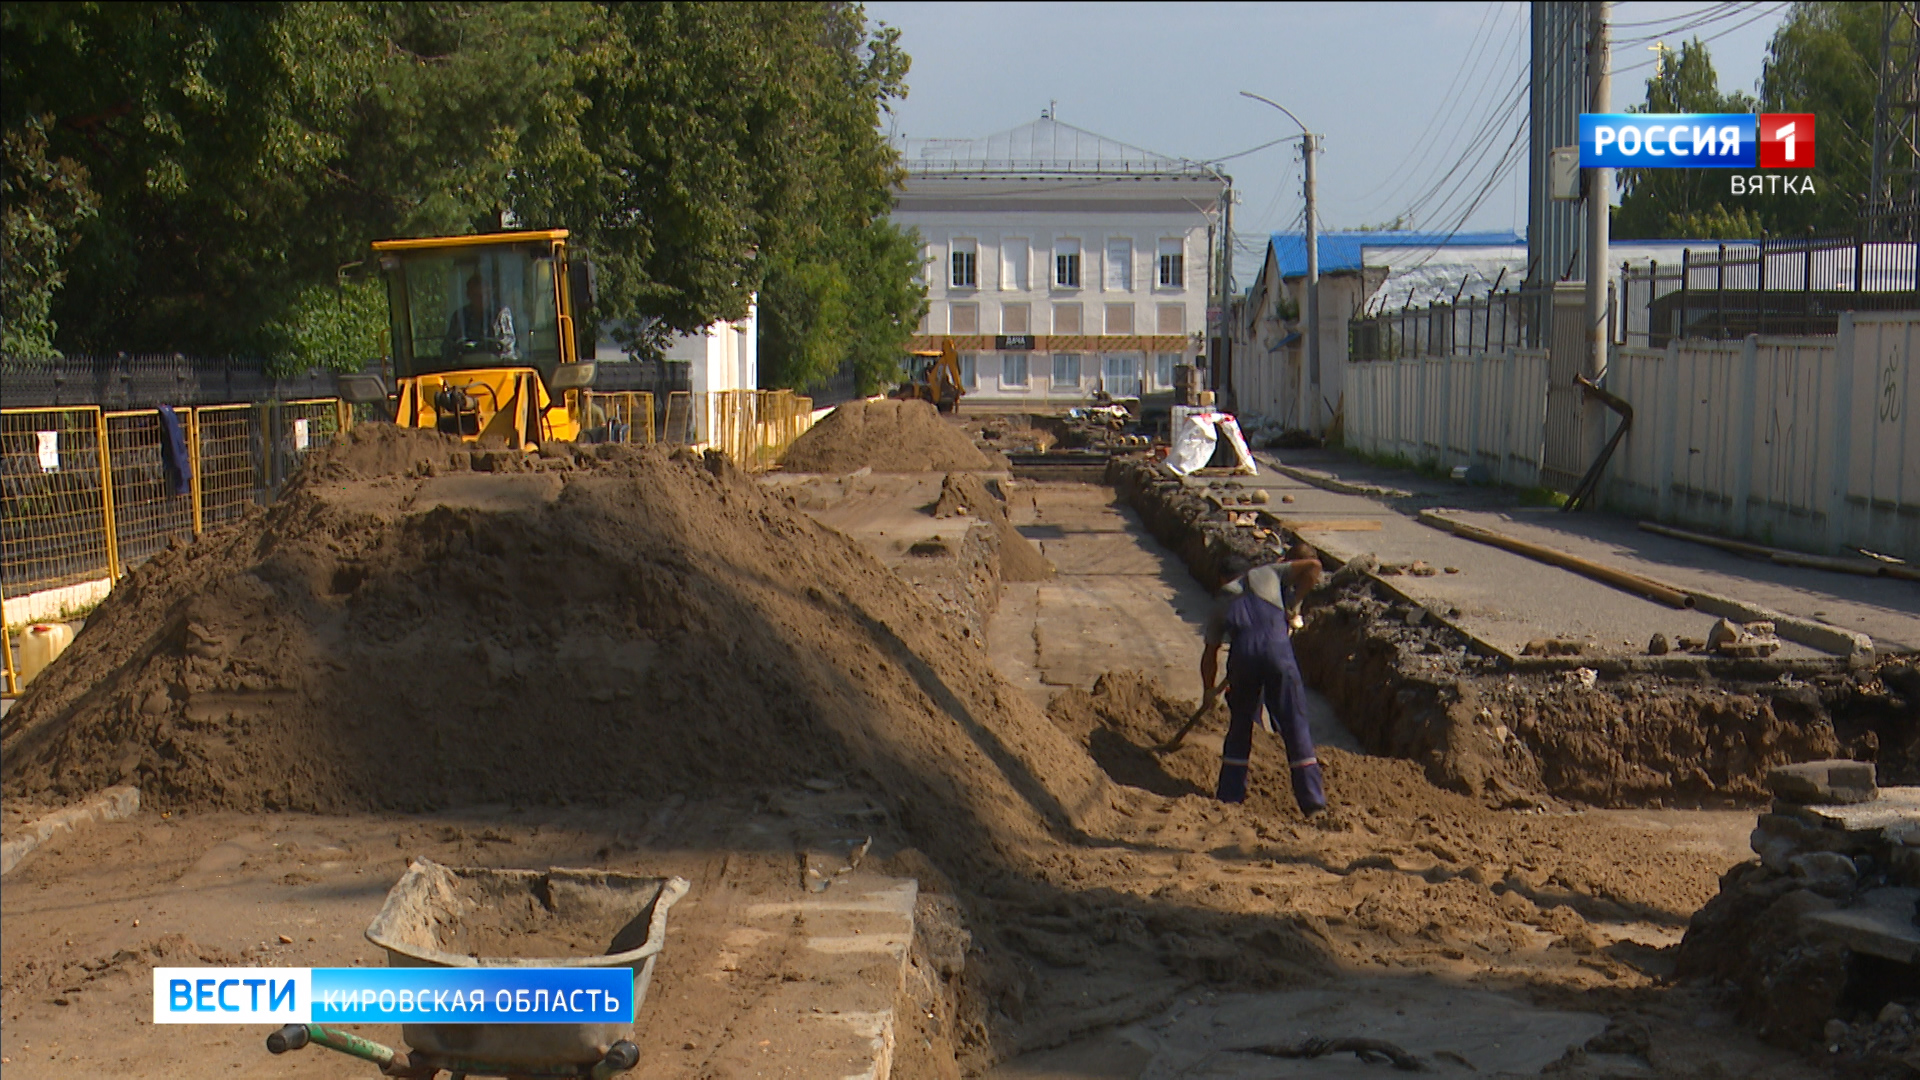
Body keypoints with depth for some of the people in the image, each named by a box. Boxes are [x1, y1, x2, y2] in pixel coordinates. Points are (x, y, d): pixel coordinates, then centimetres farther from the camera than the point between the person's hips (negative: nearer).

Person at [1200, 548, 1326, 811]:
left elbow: (1210, 653, 26)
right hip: (1276, 647, -2)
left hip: (1243, 653, 2)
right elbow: (1312, 565, 12)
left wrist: (1209, 690, 38)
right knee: (1295, 724, 5)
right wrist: (1294, 603, 19)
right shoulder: (1270, 573, 27)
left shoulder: (1223, 604, 29)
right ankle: (1312, 801, 4)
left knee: (1240, 723, 21)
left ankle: (1230, 793, 25)